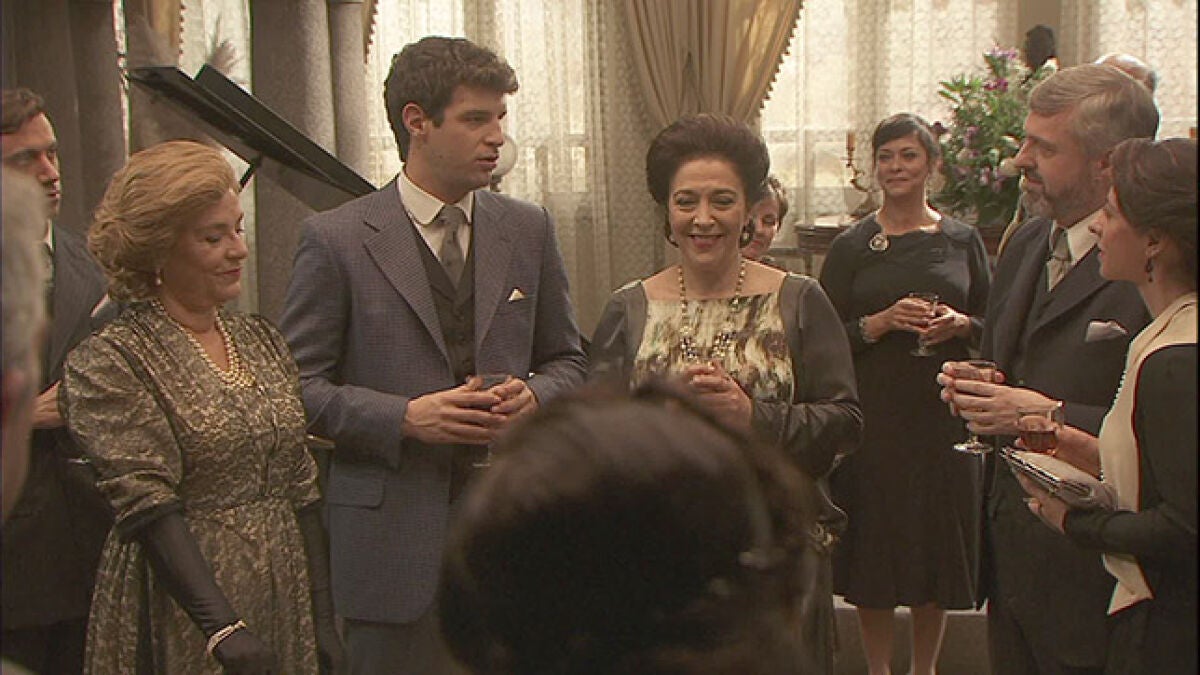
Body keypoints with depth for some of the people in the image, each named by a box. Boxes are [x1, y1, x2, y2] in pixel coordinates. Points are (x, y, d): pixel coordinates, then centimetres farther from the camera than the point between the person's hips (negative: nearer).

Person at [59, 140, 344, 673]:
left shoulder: (260, 339, 8)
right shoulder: (108, 363, -9)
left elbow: (299, 485, 8)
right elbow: (147, 505, -18)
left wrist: (323, 616, 5)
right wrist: (224, 629, -27)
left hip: (287, 603, 6)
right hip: (186, 616, -5)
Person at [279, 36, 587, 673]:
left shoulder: (528, 230, 8)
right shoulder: (335, 239, -4)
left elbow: (566, 360, 15)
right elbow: (298, 385, -4)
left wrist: (534, 395, -7)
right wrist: (405, 417, -17)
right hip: (393, 536, -3)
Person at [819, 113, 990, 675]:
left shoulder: (962, 240, 6)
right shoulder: (851, 246, 1)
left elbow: (992, 325, 11)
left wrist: (959, 324, -9)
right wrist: (880, 322, -15)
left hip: (944, 410, 2)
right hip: (875, 412, -1)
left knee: (939, 538, 7)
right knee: (875, 542, 4)